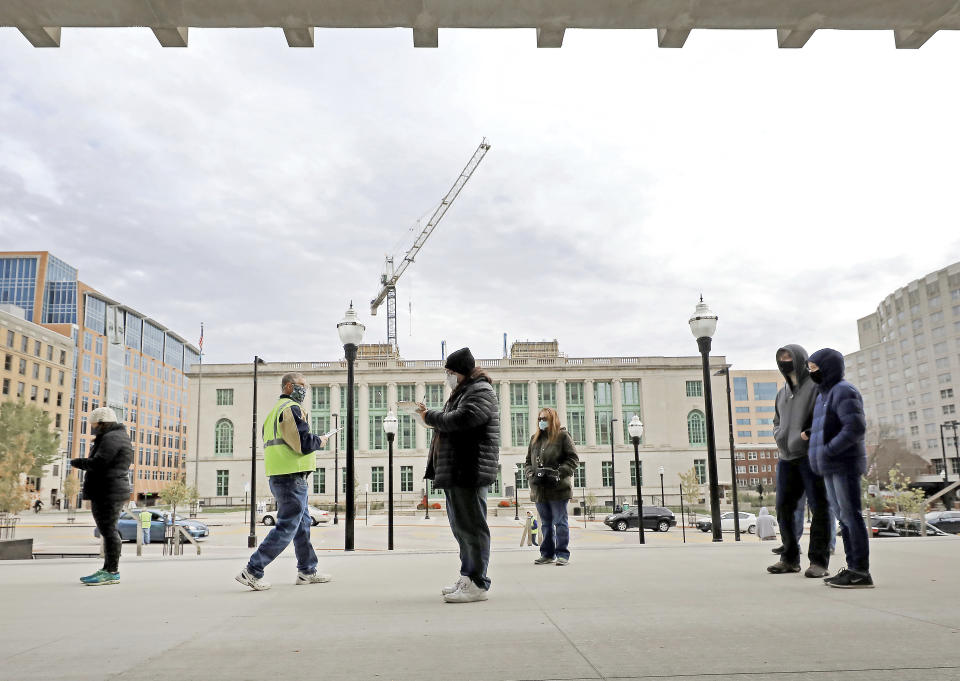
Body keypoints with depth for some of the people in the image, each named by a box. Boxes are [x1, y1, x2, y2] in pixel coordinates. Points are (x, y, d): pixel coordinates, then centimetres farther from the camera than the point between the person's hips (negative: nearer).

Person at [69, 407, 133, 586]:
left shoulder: (111, 438, -12)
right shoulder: (119, 437, 21)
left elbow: (98, 463, -21)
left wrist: (77, 462, -5)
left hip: (108, 492, -11)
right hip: (106, 492, 11)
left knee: (108, 530, -10)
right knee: (108, 531, 12)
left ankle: (112, 572, -10)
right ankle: (108, 570, 18)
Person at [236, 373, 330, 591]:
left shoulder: (274, 411, 20)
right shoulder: (292, 409, -12)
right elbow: (304, 444, -21)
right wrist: (320, 441, -1)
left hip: (278, 476, 11)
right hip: (292, 477, -11)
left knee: (303, 524, 17)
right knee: (286, 528, -6)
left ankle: (307, 571, 24)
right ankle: (252, 571, -5)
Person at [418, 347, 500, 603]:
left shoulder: (480, 392, -10)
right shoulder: (463, 392, 23)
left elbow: (460, 419, -24)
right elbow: (450, 421, 21)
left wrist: (430, 417, -11)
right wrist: (431, 415, 3)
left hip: (469, 471, -11)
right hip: (454, 471, 11)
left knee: (471, 527, -8)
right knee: (460, 526, 15)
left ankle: (478, 584, -3)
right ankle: (467, 577, 24)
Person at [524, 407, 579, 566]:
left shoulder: (563, 436, -1)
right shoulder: (534, 439, 15)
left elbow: (573, 459, -5)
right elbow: (528, 462, 17)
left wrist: (559, 473, -17)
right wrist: (531, 474, -4)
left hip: (558, 487, -5)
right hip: (539, 488, 5)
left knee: (560, 521, 0)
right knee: (546, 523, 12)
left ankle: (562, 554, 6)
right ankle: (548, 554, 19)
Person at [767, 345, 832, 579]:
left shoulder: (816, 386, -2)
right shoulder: (782, 393, 20)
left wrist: (808, 434, -19)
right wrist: (779, 436, 10)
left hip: (811, 456, -7)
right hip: (787, 458, 7)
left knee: (819, 508, -3)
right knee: (784, 507, 7)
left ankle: (818, 561, 1)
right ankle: (790, 558, 15)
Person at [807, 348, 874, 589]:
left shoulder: (844, 392, -9)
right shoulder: (825, 395, 20)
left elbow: (856, 427, -20)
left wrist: (829, 450, -21)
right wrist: (810, 434, 12)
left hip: (845, 465, -9)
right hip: (831, 468, 9)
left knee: (851, 515, -8)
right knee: (843, 517, 9)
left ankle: (861, 572, -6)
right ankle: (853, 568, 13)